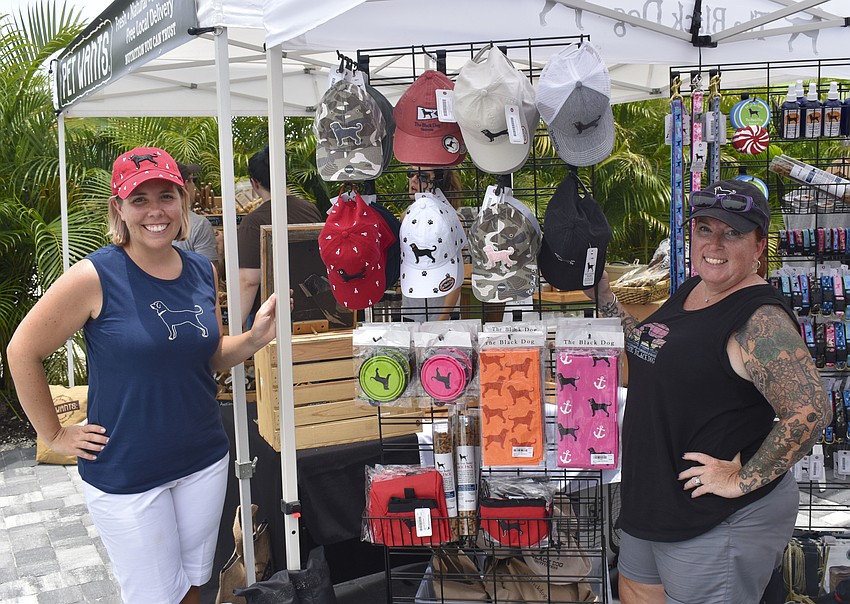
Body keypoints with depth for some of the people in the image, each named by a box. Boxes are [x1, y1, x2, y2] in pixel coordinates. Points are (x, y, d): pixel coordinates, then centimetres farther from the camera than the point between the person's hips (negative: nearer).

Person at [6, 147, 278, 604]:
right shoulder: (94, 277, -16)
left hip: (204, 460, 5)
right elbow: (22, 352, -9)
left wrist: (255, 338, -6)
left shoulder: (203, 271, 1)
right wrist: (55, 436, -5)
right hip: (126, 473, -5)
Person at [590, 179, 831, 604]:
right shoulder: (689, 291, 6)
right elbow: (649, 350, 22)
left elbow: (810, 412, -31)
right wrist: (600, 289, 16)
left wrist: (742, 481, -23)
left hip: (720, 522, -9)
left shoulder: (761, 320, -22)